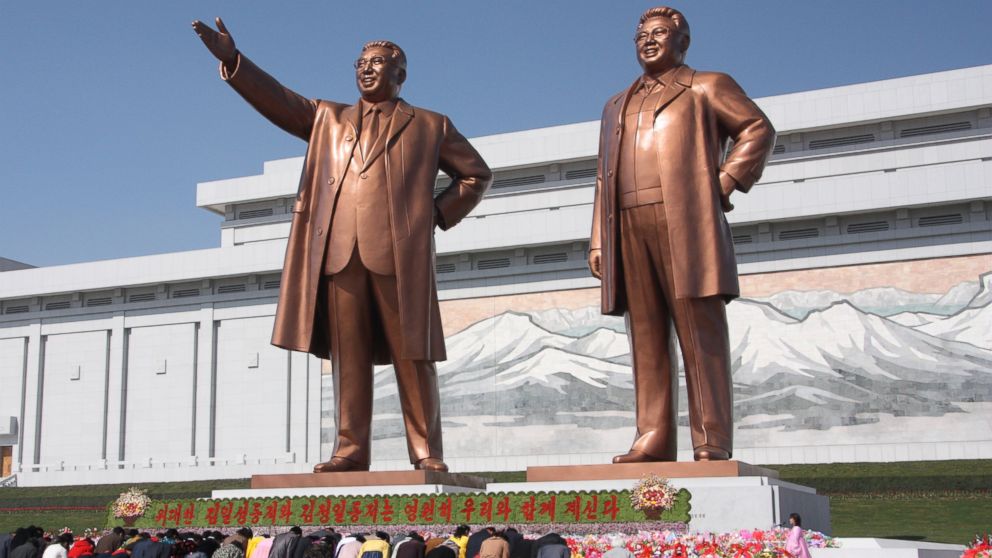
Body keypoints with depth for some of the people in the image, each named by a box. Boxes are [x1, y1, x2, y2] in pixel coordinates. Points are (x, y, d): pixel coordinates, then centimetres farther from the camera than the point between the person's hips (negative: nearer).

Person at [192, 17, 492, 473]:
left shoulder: (430, 125, 18)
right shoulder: (328, 119, 24)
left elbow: (477, 174, 20)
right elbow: (278, 99, 12)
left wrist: (440, 214, 6)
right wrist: (231, 58, -1)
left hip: (400, 252, -2)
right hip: (339, 251, 3)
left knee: (412, 357, -4)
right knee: (348, 355, 0)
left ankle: (427, 453, -1)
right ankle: (350, 449, 2)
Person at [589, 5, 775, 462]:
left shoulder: (707, 86, 15)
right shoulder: (617, 105, 28)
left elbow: (759, 129, 5)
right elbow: (604, 177, 22)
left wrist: (725, 183, -6)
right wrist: (598, 240, 12)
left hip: (686, 224, -5)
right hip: (629, 227, 5)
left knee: (700, 331, -8)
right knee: (646, 336, 0)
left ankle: (712, 444, -10)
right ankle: (652, 439, -1)